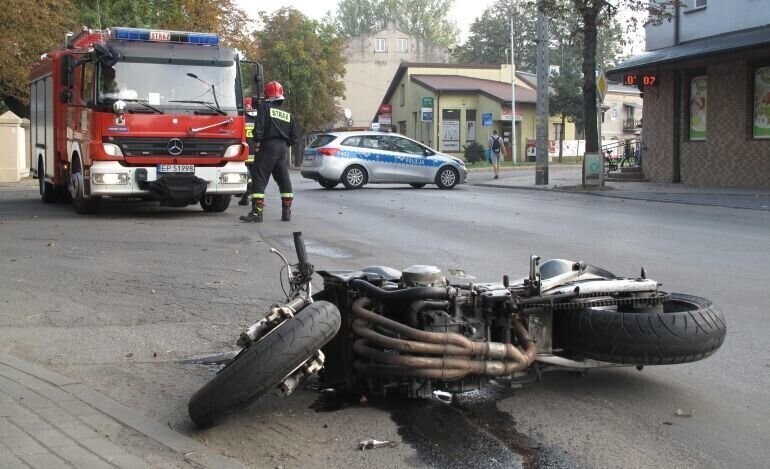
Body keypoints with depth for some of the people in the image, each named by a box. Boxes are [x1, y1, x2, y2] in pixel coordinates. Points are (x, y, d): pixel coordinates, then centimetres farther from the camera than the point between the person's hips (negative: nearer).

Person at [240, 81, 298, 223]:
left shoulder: (264, 108, -3)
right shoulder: (288, 114, 15)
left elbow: (259, 128, -14)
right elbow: (295, 135, 13)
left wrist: (257, 143, -6)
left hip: (267, 147, -6)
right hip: (283, 149, 6)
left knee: (259, 180, -5)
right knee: (284, 180, 13)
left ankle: (257, 213, -12)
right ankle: (287, 212, 15)